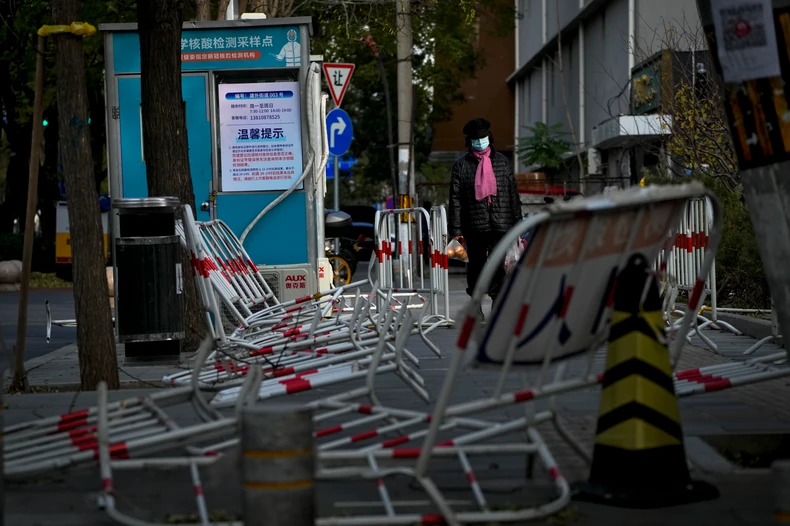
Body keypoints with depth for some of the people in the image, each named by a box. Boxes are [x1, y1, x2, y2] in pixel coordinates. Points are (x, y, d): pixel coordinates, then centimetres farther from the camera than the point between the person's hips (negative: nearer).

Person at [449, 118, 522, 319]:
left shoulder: (502, 161, 10)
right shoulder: (462, 164, 4)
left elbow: (513, 194, 12)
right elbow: (455, 199, 2)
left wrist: (517, 225, 8)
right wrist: (456, 230, -3)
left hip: (500, 224, 0)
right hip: (475, 225, 0)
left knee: (498, 266, -8)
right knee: (476, 265, 9)